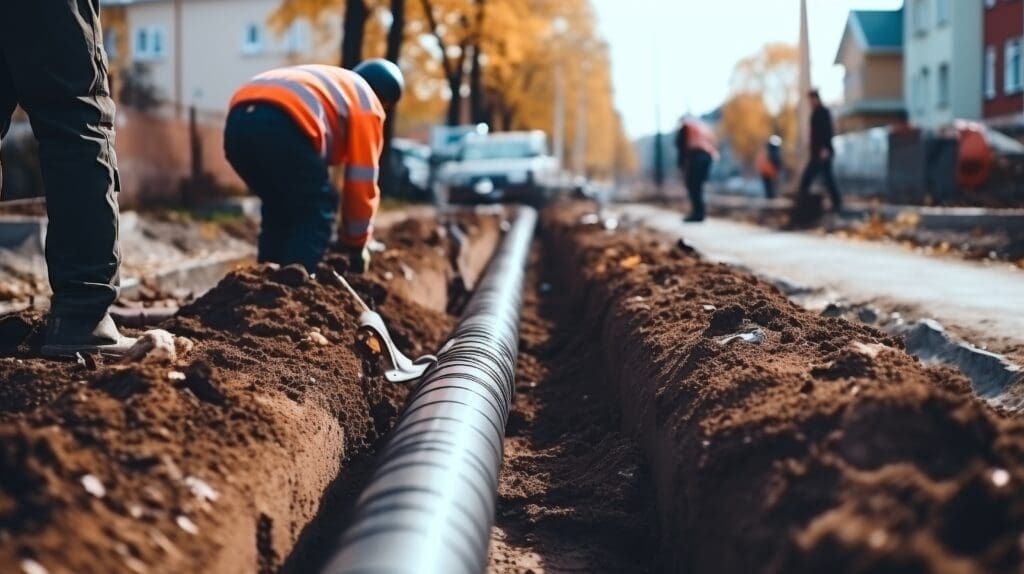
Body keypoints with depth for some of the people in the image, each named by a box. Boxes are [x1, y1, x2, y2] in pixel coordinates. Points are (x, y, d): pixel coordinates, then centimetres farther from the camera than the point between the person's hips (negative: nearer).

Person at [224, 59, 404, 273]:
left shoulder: (328, 82, 43)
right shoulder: (367, 104, 20)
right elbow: (362, 181, 17)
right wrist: (357, 245, 27)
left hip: (238, 121, 8)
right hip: (280, 125, -8)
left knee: (277, 210, 24)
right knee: (317, 211, 8)